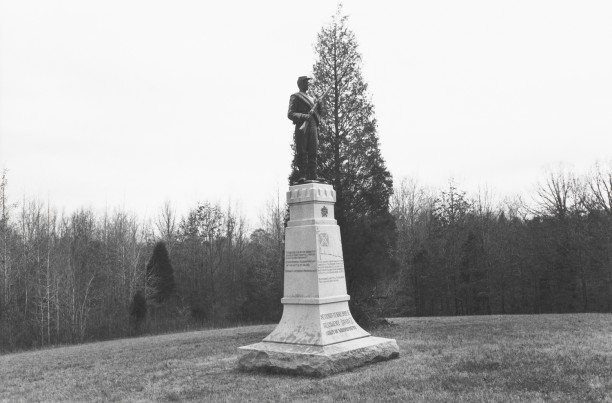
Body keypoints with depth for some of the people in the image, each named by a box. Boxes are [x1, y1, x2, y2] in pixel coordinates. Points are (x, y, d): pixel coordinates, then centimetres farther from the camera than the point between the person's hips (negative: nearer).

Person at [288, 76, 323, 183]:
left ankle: (312, 175, -3)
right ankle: (302, 176, -11)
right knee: (302, 152, -9)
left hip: (313, 127, 6)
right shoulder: (295, 97, 7)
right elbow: (290, 114, -4)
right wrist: (304, 116, -19)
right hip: (302, 127, -6)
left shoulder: (311, 99, 27)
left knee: (313, 152, -1)